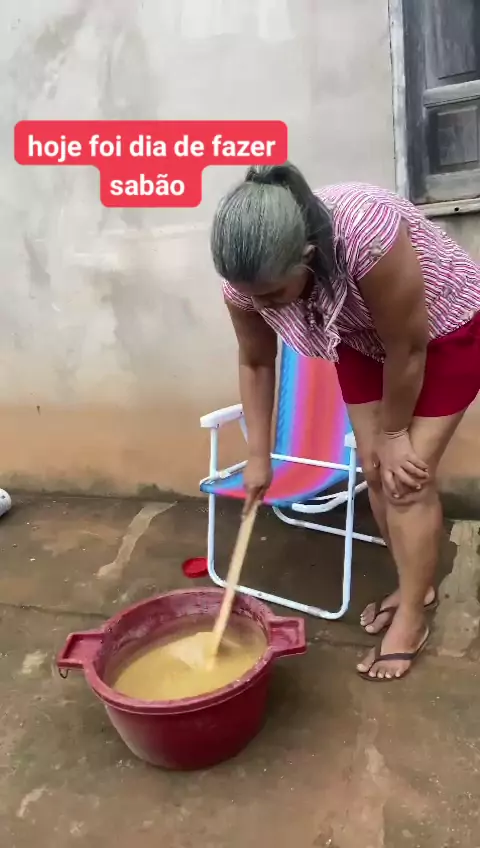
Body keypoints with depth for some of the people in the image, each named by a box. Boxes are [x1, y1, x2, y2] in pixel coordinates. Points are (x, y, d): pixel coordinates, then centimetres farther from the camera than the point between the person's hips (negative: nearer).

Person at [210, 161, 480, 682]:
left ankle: (412, 620, 10)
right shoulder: (249, 272, -24)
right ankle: (416, 585, 28)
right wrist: (259, 457, -2)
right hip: (365, 340, 6)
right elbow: (255, 362, -6)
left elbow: (408, 350, -28)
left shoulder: (366, 235, -43)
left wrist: (394, 433, -14)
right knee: (376, 471, 6)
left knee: (409, 477, -7)